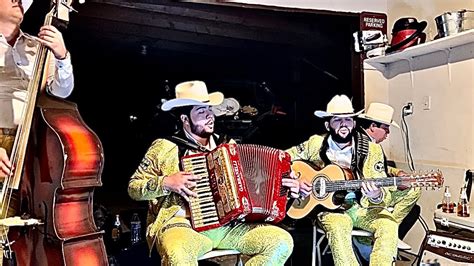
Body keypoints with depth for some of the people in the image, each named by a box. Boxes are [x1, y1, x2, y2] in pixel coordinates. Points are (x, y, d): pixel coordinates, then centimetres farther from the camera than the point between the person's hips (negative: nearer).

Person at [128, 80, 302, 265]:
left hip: (229, 226, 5)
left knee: (282, 241, -16)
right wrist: (166, 182, -12)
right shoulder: (165, 147, 4)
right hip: (183, 225, -5)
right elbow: (133, 188, 5)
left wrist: (284, 187, 5)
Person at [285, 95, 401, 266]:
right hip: (328, 206, -1)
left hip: (362, 207, 2)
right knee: (338, 226, -33)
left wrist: (377, 196, -26)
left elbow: (384, 195, -2)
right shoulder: (315, 144, 0)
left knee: (388, 224, -26)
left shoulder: (371, 150, 0)